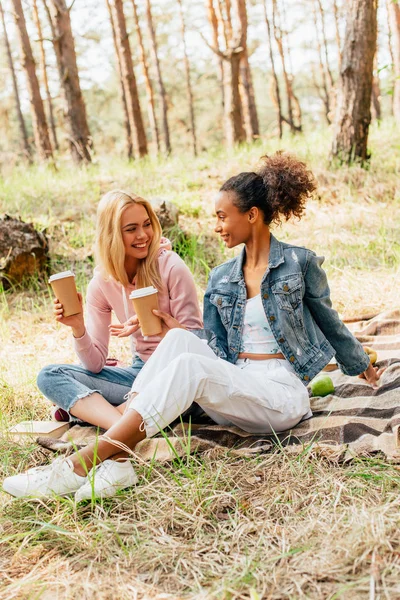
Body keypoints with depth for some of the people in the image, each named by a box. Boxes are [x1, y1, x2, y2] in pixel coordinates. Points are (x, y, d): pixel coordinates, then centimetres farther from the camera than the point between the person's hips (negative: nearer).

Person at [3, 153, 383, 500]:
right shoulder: (221, 279, 13)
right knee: (178, 341, -23)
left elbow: (329, 323, 13)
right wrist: (181, 331, -6)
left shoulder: (300, 263, 0)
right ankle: (117, 458, -37)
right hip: (235, 389, 5)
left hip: (282, 394, -5)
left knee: (187, 366, -31)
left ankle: (82, 465, -40)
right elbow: (218, 350, 10)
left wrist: (364, 368, 26)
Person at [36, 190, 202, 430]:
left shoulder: (171, 267, -12)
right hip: (141, 372, 4)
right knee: (50, 375, -11)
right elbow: (95, 365, -2)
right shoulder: (102, 283, -1)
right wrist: (78, 328, -21)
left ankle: (86, 410, -23)